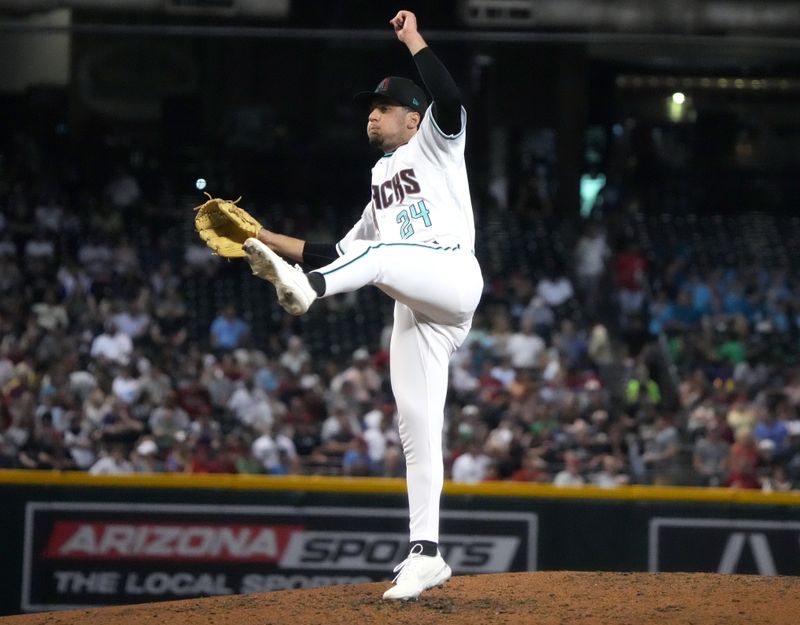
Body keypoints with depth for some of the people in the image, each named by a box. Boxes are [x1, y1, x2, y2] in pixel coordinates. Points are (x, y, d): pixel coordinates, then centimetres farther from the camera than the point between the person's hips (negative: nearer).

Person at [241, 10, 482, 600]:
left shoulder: (435, 144, 12)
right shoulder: (381, 183, 32)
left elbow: (450, 100, -11)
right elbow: (338, 254, 30)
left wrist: (414, 42, -5)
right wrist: (270, 239, 25)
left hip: (452, 275, -7)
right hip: (416, 309, 7)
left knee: (376, 254, -32)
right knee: (416, 428, 0)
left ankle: (306, 289, -63)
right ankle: (425, 555, -2)